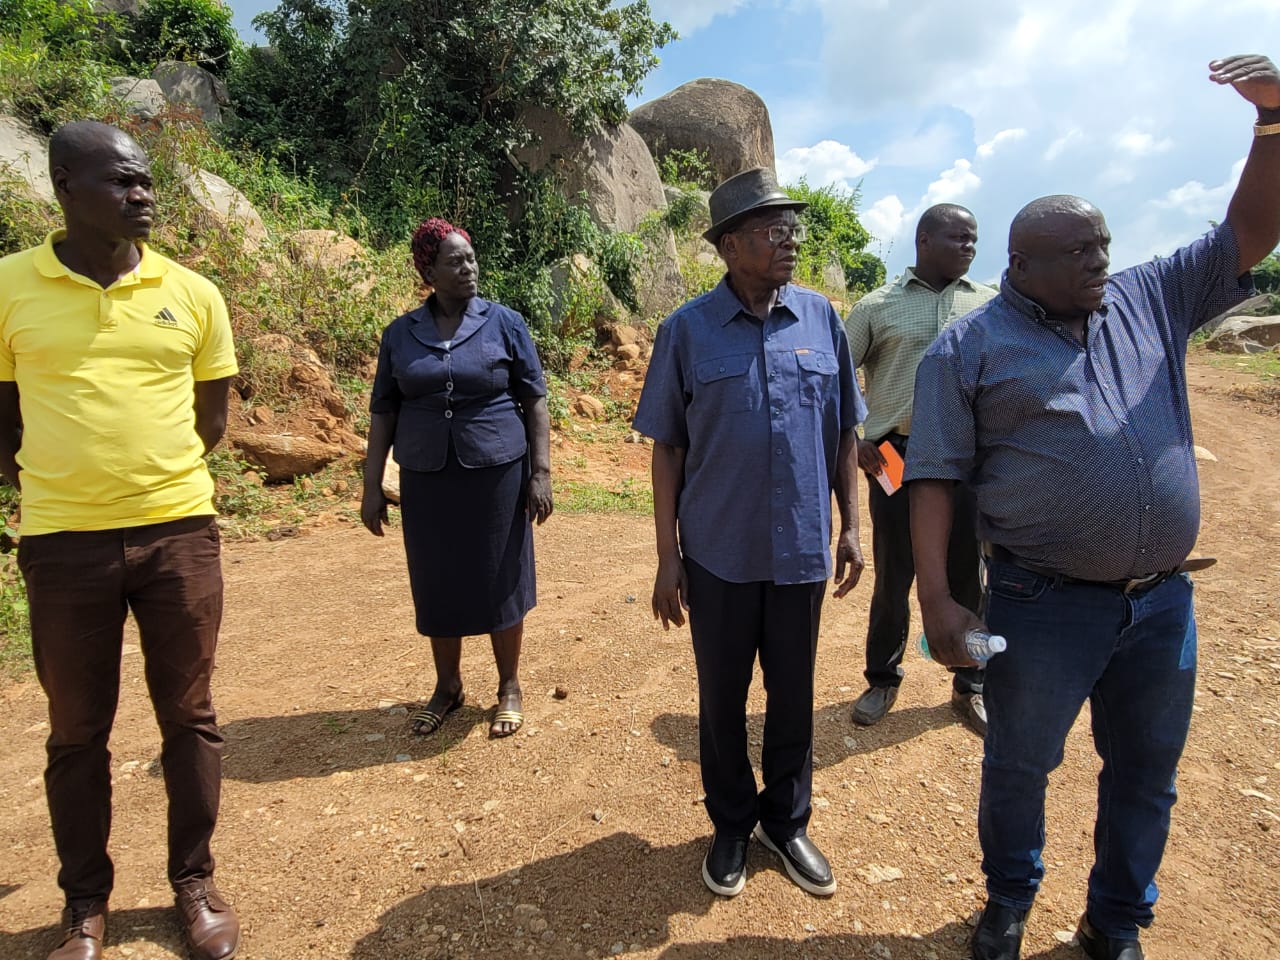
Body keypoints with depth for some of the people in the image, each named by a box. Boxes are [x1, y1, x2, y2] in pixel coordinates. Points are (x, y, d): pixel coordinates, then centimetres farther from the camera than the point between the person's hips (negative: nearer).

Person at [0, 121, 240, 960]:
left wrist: (151, 478, 7)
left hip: (179, 532, 1)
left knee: (189, 717, 11)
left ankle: (195, 883, 30)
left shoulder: (192, 294, 2)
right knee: (77, 732, 12)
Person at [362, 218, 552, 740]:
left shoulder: (505, 323, -1)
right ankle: (447, 687, 31)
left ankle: (509, 687, 24)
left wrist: (541, 471, -7)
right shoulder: (400, 333, 4)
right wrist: (372, 486, 4)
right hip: (427, 479, 2)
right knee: (437, 584, 11)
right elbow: (383, 413, 7)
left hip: (496, 473, -2)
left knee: (499, 581, 6)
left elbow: (534, 401, 0)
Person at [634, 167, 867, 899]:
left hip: (802, 550, 2)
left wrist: (851, 526, 4)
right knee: (722, 700, 14)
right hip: (719, 555, -1)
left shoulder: (821, 317, 1)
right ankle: (732, 827, 38)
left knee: (794, 698, 16)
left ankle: (787, 823, 39)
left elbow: (844, 431, 7)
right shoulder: (688, 330, -5)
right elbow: (668, 448, -3)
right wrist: (668, 556, -4)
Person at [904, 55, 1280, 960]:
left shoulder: (1151, 301, 8)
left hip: (1163, 603, 5)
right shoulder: (969, 347, -7)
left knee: (1146, 778, 19)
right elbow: (936, 476, -10)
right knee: (1018, 766, 14)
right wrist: (937, 597, -16)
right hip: (1043, 606, -4)